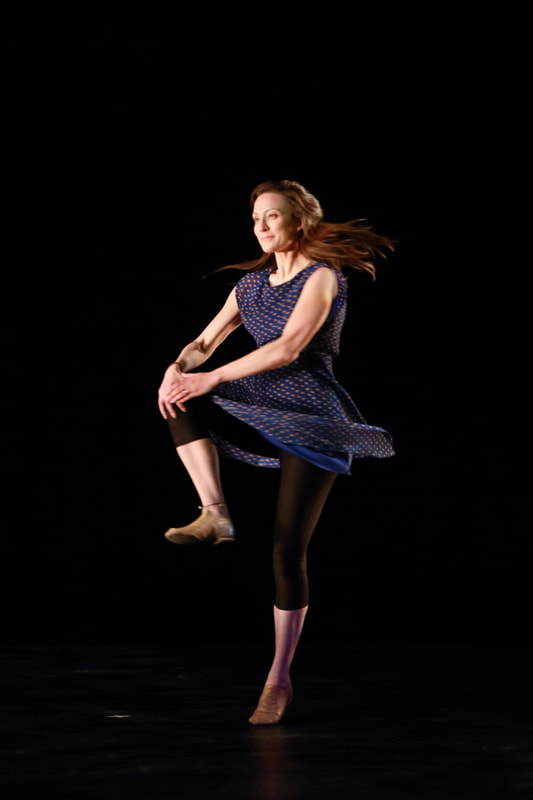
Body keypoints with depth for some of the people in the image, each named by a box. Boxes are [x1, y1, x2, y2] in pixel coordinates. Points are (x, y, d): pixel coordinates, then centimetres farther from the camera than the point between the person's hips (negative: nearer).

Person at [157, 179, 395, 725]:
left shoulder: (322, 278, -8)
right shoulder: (251, 283, 13)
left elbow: (288, 348, -20)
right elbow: (206, 341, 10)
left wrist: (214, 378, -24)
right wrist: (179, 367, -14)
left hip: (312, 420, -6)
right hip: (262, 413, 6)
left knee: (287, 548, -9)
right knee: (181, 403, -20)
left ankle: (280, 679, 1)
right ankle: (215, 516, -24)